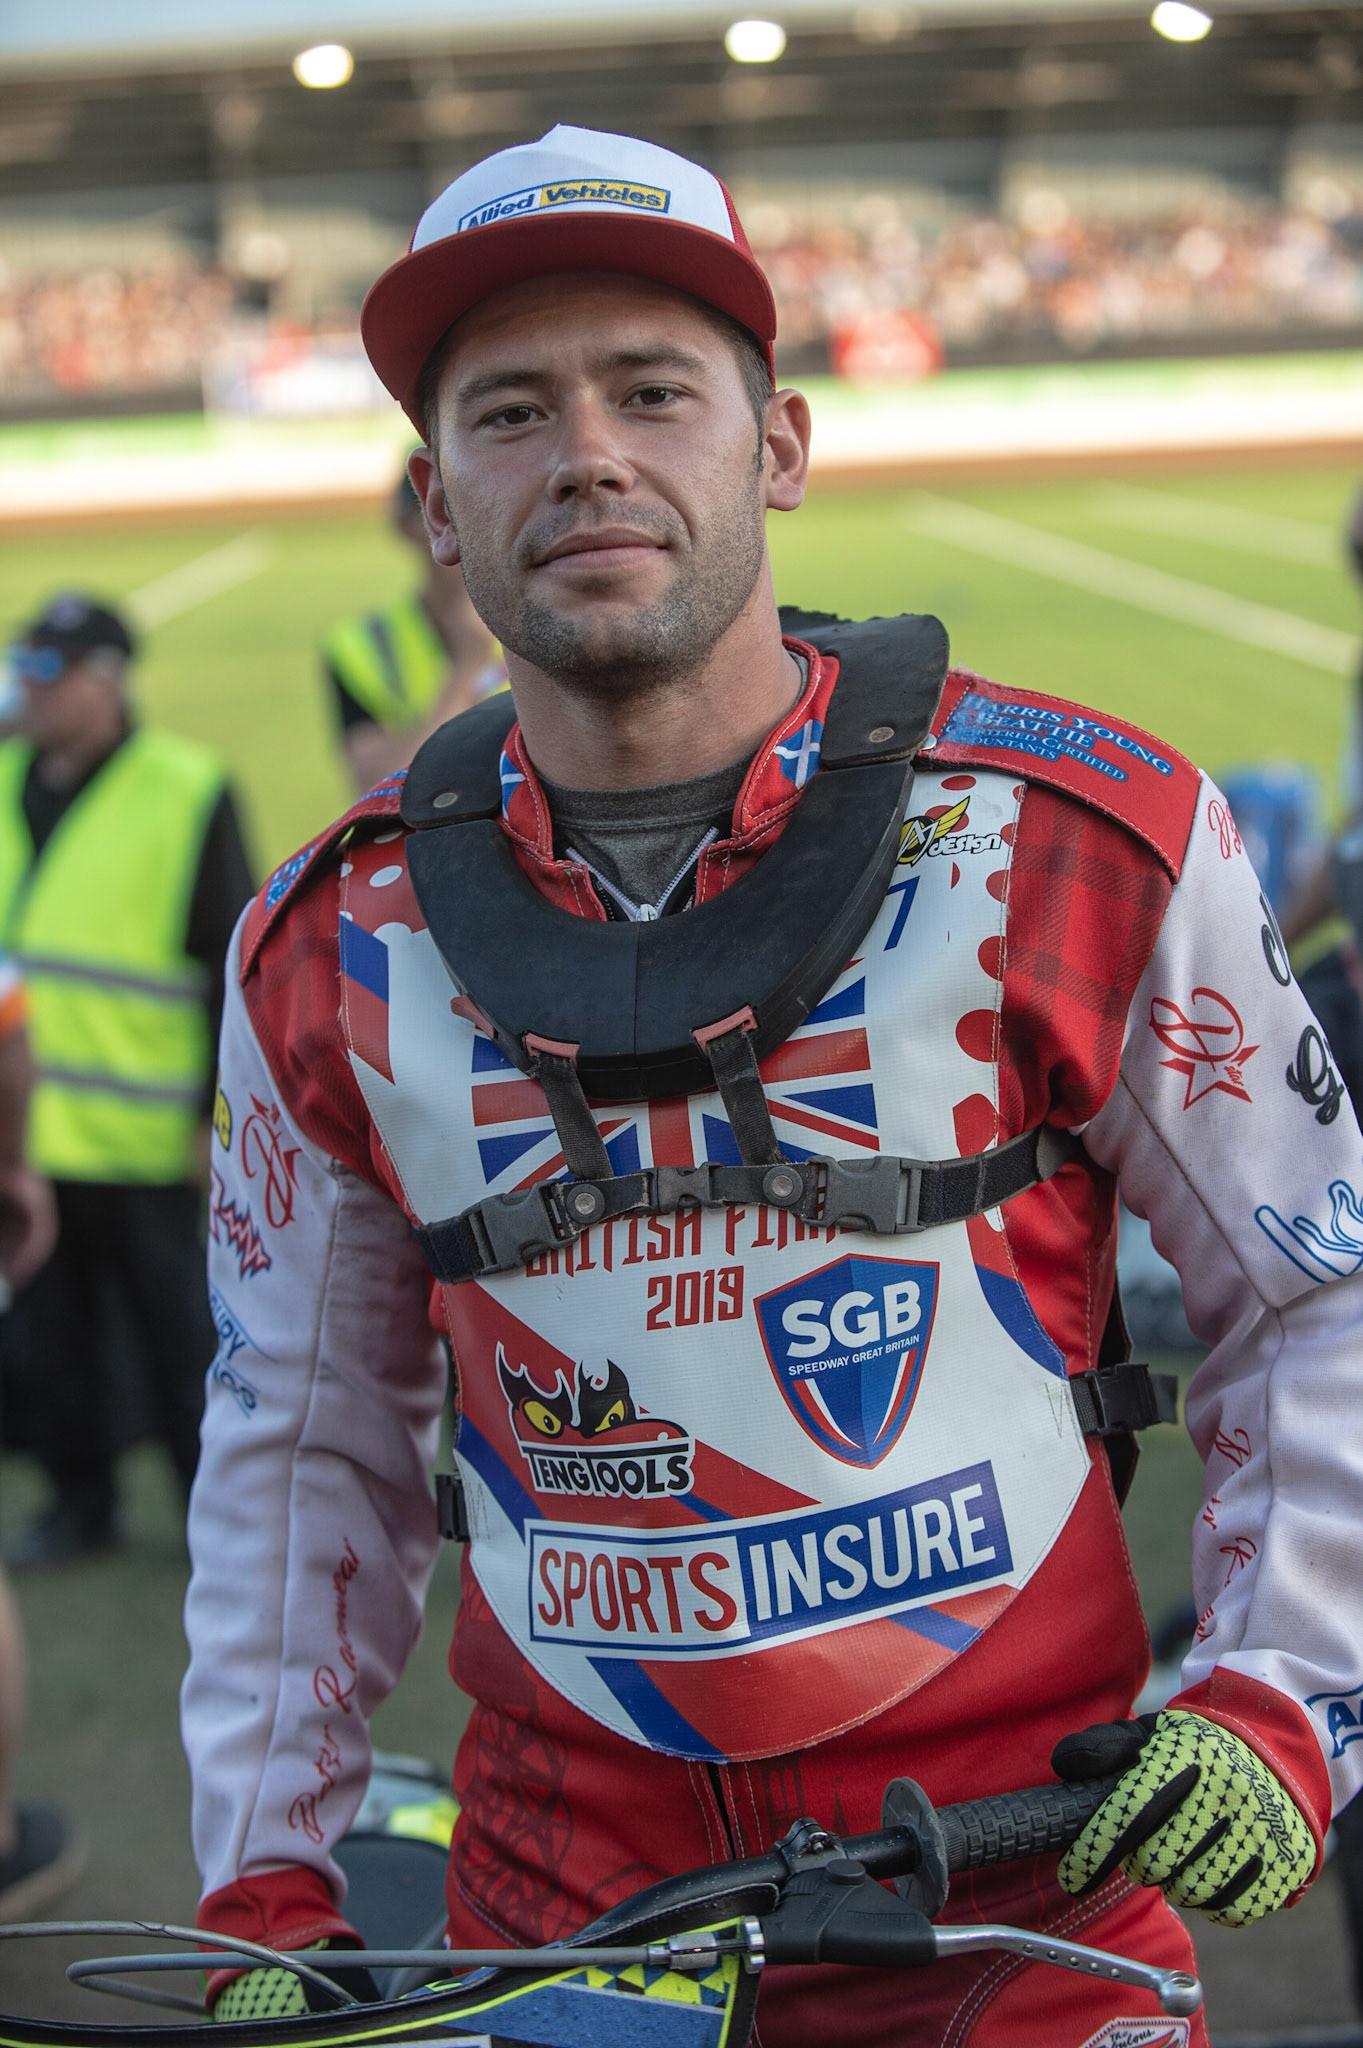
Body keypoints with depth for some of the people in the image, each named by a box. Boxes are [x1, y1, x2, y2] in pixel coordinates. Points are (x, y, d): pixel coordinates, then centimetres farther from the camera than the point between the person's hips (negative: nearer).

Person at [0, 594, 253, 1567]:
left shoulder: (188, 794, -6)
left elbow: (239, 964, -5)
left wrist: (223, 1112, -9)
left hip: (140, 1139, -5)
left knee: (183, 1336, 3)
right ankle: (79, 1499, 25)